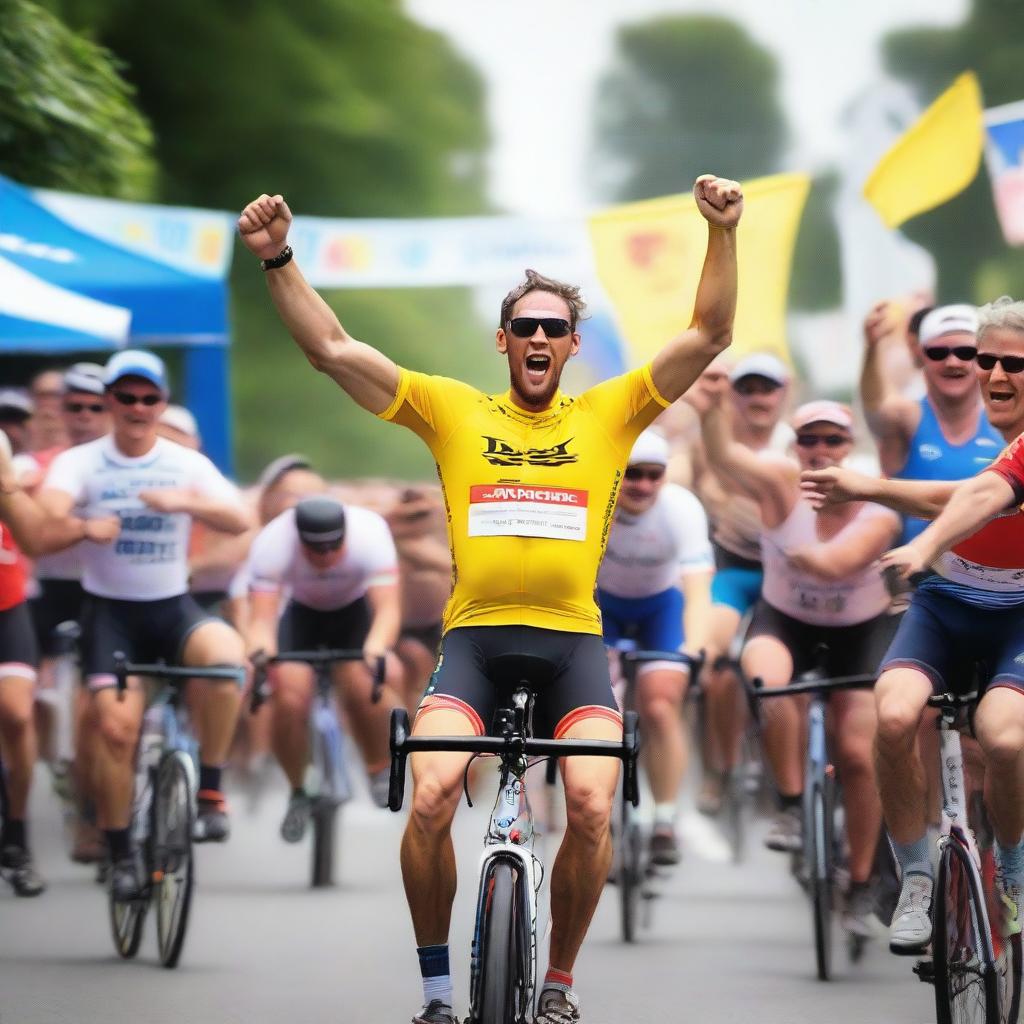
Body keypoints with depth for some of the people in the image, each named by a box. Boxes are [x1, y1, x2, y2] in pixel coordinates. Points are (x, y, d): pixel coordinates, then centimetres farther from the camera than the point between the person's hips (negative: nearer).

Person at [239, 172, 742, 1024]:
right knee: (430, 798, -22)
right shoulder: (453, 411, 9)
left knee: (592, 805, -20)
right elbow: (331, 349, 5)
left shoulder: (608, 414, 11)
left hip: (572, 640, 0)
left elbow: (709, 337, 4)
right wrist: (278, 260, -5)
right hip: (474, 635, 0)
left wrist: (723, 234, -8)